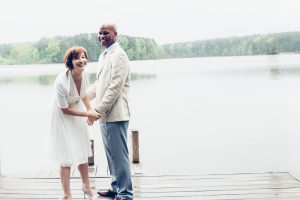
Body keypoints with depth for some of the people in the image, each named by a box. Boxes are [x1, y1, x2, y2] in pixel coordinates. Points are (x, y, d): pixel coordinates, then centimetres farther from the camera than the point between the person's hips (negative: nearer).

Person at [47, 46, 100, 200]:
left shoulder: (85, 74, -13)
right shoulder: (61, 82, -32)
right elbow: (65, 110, -22)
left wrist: (90, 109, -7)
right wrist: (87, 114, -21)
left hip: (78, 114, 6)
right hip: (63, 116, -6)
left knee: (82, 152, 18)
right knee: (67, 158, 0)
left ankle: (86, 186, 37)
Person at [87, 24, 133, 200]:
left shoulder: (119, 55, -13)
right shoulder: (104, 55, 16)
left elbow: (115, 87, -19)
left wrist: (99, 109, -17)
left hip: (115, 114, -9)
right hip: (105, 114, 9)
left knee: (119, 155, -3)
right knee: (111, 154, 18)